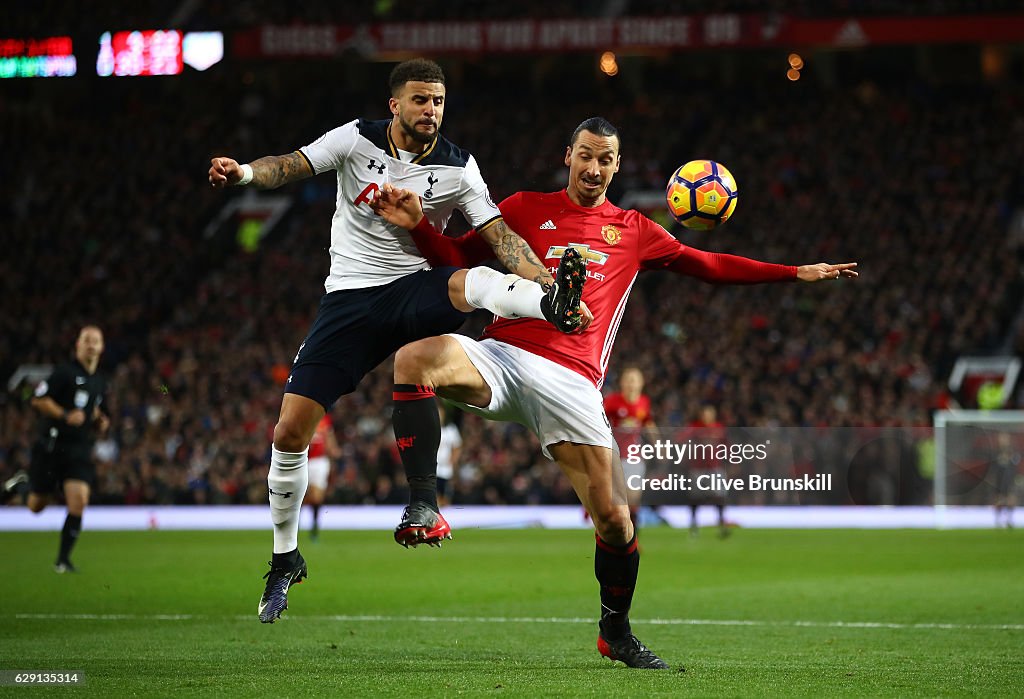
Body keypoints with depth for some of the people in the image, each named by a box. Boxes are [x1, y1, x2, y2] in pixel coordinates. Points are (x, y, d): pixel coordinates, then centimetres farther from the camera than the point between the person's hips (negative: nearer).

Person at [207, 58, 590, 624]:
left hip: (417, 291, 0)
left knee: (476, 281, -36)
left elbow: (501, 237, -10)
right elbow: (293, 166, -11)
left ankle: (553, 306, -66)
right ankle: (285, 558, 14)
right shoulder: (357, 139, -2)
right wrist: (243, 172, -33)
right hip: (351, 297, 1)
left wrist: (550, 286, -25)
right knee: (290, 432, -4)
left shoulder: (458, 168, -3)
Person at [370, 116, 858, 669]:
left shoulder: (634, 232, 19)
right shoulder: (526, 208, 14)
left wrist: (798, 274, 21)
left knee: (613, 517, -7)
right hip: (502, 356, -1)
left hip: (571, 379, 1)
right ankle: (421, 506, -31)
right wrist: (415, 224, -5)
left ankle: (616, 632, 19)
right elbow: (457, 255, 15)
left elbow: (708, 266, 24)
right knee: (415, 357, -34)